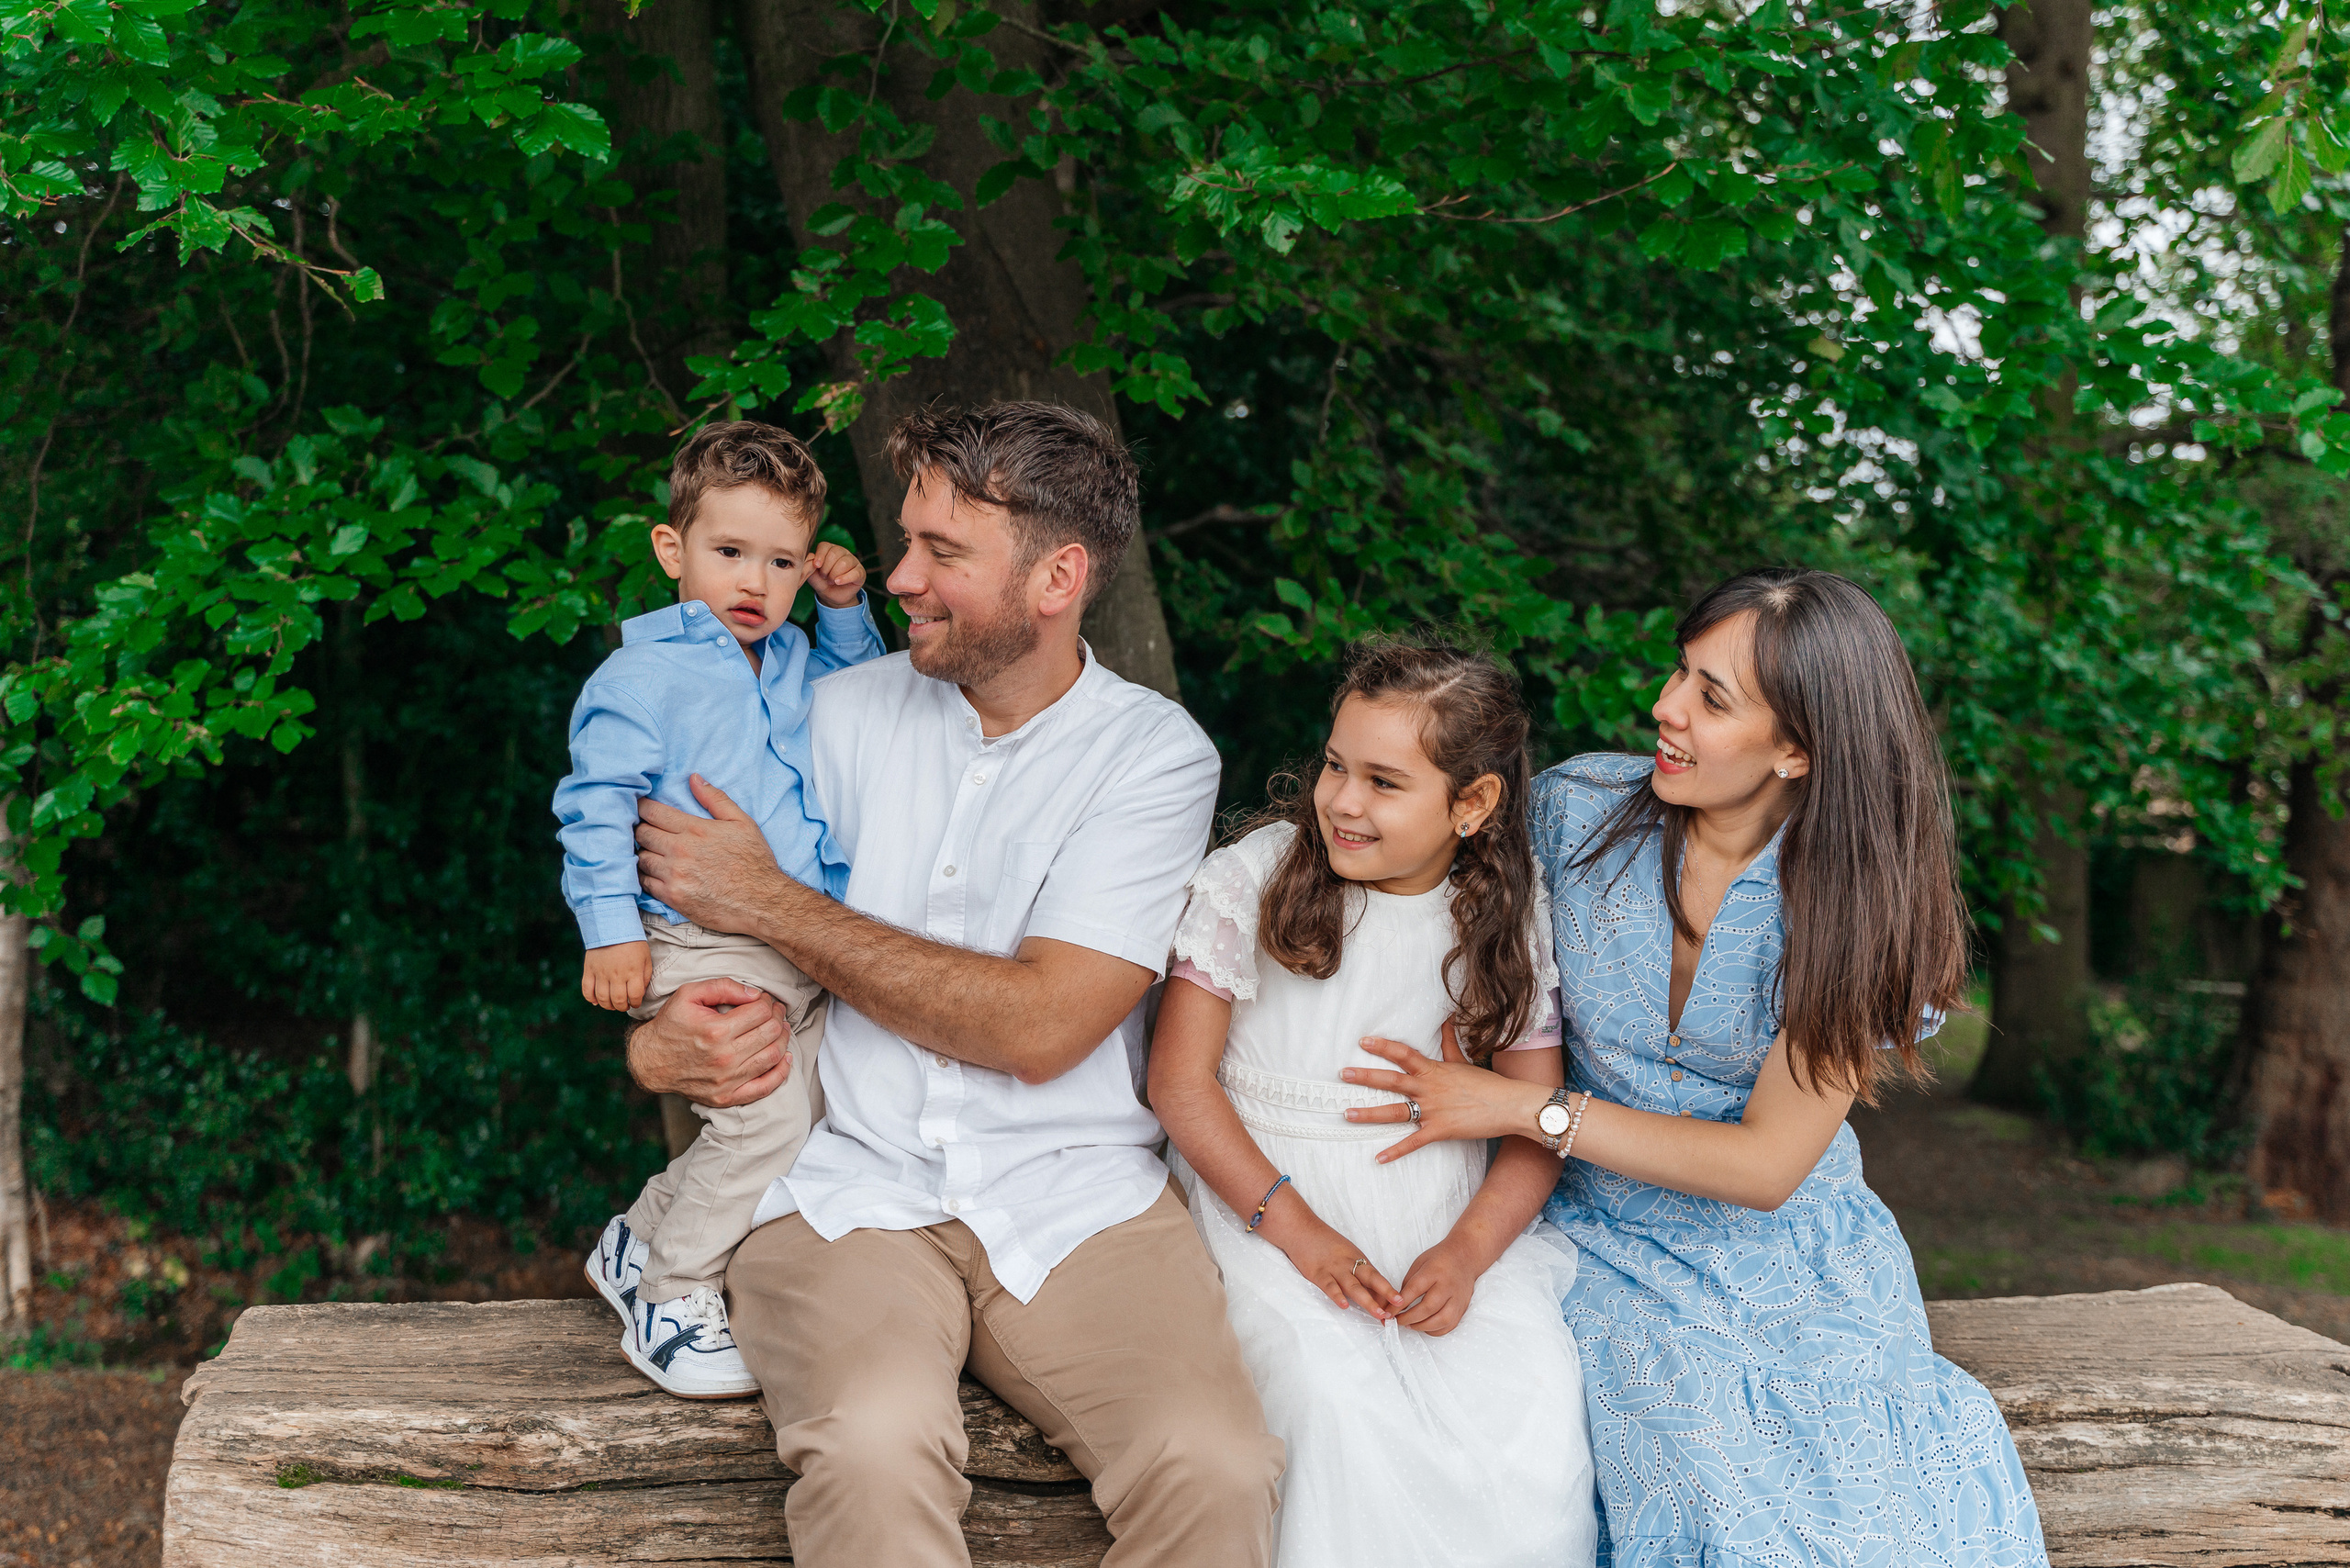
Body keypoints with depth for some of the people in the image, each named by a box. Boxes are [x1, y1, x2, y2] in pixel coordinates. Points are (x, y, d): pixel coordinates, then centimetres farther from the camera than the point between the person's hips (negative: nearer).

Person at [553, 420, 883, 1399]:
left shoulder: (794, 663, 15)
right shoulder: (644, 673, -7)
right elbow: (597, 803, -9)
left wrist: (847, 612, 19)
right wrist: (611, 929, -15)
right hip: (702, 948, -8)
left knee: (818, 1116, 11)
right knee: (767, 1119, -20)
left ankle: (638, 1243, 27)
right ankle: (671, 1302, 0)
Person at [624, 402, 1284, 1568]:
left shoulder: (1155, 756, 1)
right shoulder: (844, 711, 10)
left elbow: (1040, 1026, -11)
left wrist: (773, 905, -9)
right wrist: (657, 1040, -9)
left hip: (1079, 1199, -1)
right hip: (854, 1192, 1)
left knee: (1213, 1470, -26)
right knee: (873, 1442, -31)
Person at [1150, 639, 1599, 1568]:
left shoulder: (1508, 918, 2)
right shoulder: (1256, 876, -4)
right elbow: (1180, 1080, -6)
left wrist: (1467, 1251, -16)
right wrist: (1296, 1227, -16)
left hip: (1450, 1211, 2)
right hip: (1265, 1189, -2)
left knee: (1537, 1394, -23)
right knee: (1342, 1403, -29)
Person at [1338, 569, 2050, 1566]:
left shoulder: (1856, 902, -10)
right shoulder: (1579, 810, -6)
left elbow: (1767, 1165, -13)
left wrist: (1525, 1109, -17)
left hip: (1792, 1250, 0)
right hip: (1609, 1244, 0)